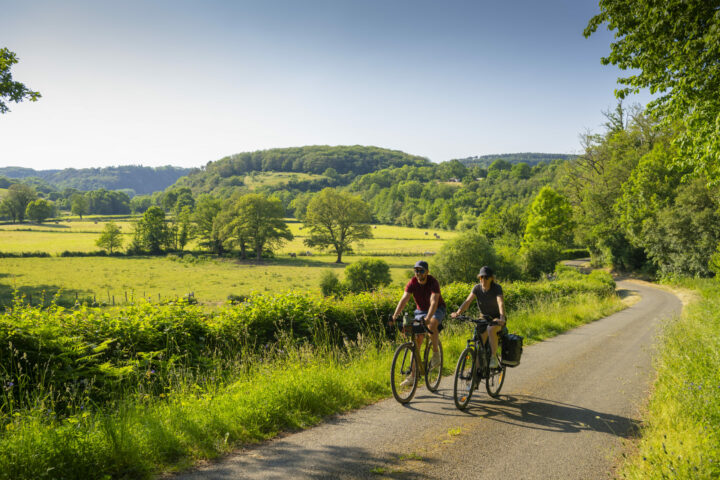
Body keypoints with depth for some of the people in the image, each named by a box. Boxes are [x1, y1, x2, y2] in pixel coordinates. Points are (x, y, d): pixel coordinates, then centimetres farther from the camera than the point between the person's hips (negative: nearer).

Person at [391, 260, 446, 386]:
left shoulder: (433, 282, -25)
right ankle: (413, 375, -2)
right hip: (421, 310, 4)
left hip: (437, 310, -4)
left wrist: (428, 318, -53)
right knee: (417, 341, -6)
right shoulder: (412, 283, -14)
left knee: (432, 325, -37)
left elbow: (434, 302, -37)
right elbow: (404, 299, -23)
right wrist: (395, 315, -38)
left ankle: (436, 353, -13)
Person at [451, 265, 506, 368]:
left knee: (491, 329, -36)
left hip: (497, 318, -4)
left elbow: (501, 303, -34)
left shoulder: (497, 288, -18)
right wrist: (458, 312, -39)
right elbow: (468, 301, -21)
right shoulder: (477, 288, -8)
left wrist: (502, 317, -53)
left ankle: (494, 357, -23)